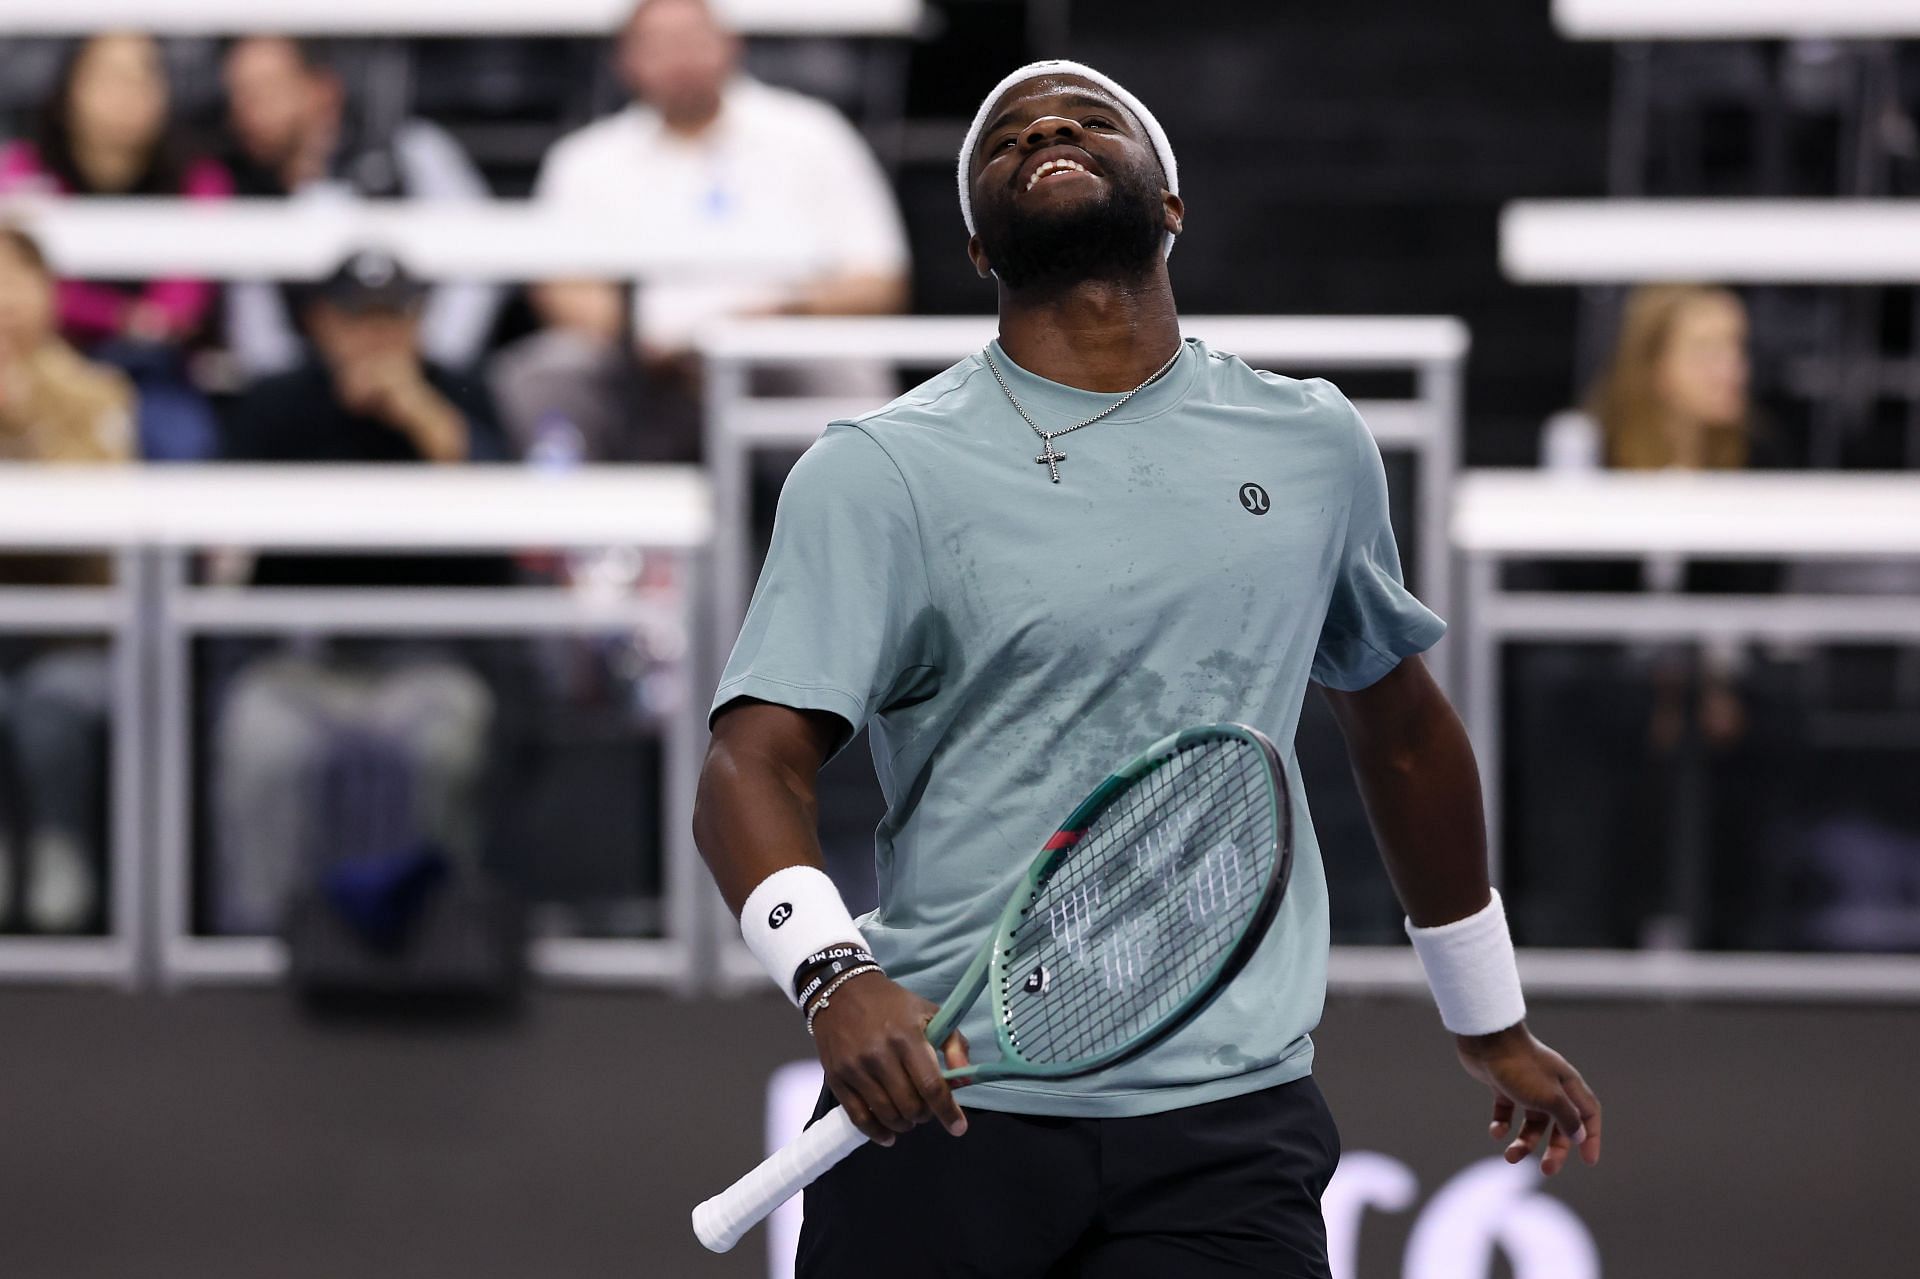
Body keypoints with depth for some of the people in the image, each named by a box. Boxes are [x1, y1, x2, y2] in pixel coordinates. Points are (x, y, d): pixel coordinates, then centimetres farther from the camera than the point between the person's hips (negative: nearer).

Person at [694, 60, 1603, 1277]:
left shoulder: (1318, 447, 11)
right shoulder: (876, 474, 0)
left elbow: (1401, 726, 25)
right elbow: (752, 766, -10)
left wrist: (1492, 1024, 32)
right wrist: (833, 972, -29)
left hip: (1223, 1130, 1)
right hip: (939, 1109, -1)